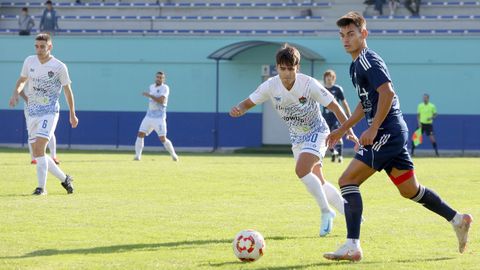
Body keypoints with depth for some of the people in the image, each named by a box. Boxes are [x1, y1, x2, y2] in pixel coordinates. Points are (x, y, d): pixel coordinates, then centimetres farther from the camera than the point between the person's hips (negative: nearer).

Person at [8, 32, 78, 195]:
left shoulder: (59, 67, -8)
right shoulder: (29, 61, 4)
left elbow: (67, 90, 3)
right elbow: (22, 80, 19)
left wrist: (72, 114, 10)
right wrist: (16, 93, -3)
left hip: (49, 112, -6)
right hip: (32, 113, 6)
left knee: (39, 148, -22)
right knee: (37, 154, 6)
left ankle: (42, 187, -16)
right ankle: (64, 178, 23)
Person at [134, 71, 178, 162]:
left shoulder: (165, 88, -9)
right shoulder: (152, 87, 12)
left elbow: (161, 100, -24)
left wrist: (149, 95, -24)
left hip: (159, 118, -6)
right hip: (149, 116, 6)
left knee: (163, 139, -8)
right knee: (140, 135, -7)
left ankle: (173, 155, 13)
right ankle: (137, 156, -4)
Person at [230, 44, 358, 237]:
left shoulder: (309, 85, -25)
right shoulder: (271, 86, -15)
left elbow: (333, 106, -17)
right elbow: (248, 103, -10)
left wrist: (349, 131, -16)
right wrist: (238, 109, -34)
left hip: (316, 132, -6)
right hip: (297, 137, 6)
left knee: (301, 170, -26)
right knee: (317, 181, 10)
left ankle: (326, 212, -10)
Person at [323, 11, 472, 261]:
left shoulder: (367, 59, -11)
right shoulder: (356, 65, 19)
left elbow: (387, 93, -23)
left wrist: (373, 130, -22)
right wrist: (342, 129, 28)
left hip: (387, 132, -10)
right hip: (393, 134, 10)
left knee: (347, 180, -13)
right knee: (410, 190, 18)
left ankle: (352, 246, -17)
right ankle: (458, 219, 26)